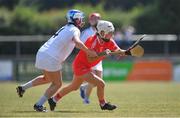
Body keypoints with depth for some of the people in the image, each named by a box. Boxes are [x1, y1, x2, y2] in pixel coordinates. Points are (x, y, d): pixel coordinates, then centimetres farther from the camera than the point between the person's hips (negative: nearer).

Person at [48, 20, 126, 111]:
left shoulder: (109, 41, -3)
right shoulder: (93, 40, -26)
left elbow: (119, 51, -12)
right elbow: (90, 59, -29)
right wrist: (102, 54, -39)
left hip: (86, 67, 10)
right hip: (80, 66, -10)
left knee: (74, 87, 26)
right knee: (101, 84, -16)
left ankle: (53, 100, 40)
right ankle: (103, 104, 7)